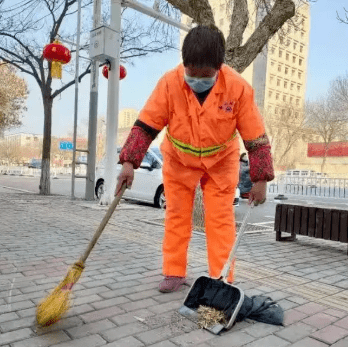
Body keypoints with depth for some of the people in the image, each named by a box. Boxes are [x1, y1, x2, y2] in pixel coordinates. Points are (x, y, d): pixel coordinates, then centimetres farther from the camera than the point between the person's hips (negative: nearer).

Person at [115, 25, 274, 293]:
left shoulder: (239, 88, -24)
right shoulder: (169, 83, -24)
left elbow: (256, 137, -17)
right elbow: (145, 125, -18)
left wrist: (260, 179, -17)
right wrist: (129, 162, -25)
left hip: (221, 161, -1)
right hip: (179, 160, 1)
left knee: (221, 218, -1)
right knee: (176, 216, 6)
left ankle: (222, 278, 12)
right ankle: (174, 273, 20)